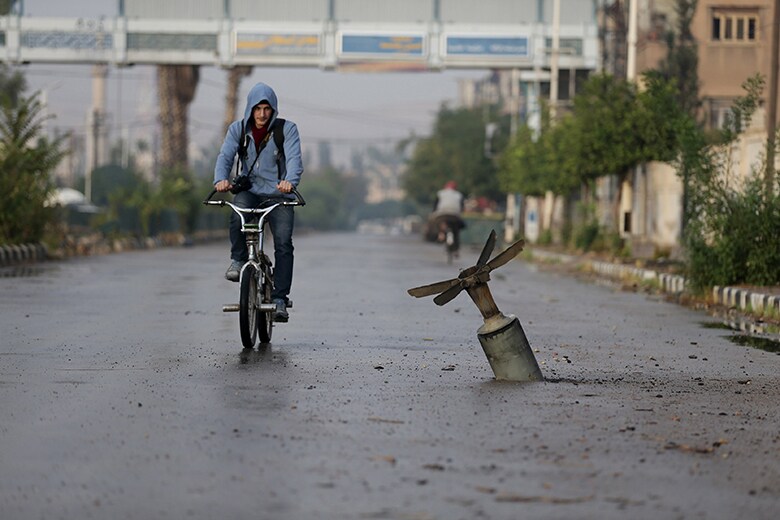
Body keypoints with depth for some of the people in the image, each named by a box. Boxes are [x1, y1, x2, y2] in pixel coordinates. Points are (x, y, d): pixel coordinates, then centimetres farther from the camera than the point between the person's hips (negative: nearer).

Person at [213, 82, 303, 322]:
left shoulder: (287, 129, -2)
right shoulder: (238, 129, 4)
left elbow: (294, 158, -15)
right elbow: (225, 156, -6)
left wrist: (290, 180, -37)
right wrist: (221, 179, -29)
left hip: (279, 195, -1)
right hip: (250, 191, 1)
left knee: (283, 244, -17)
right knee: (238, 214, -34)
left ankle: (279, 300, -15)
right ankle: (238, 260, -11)